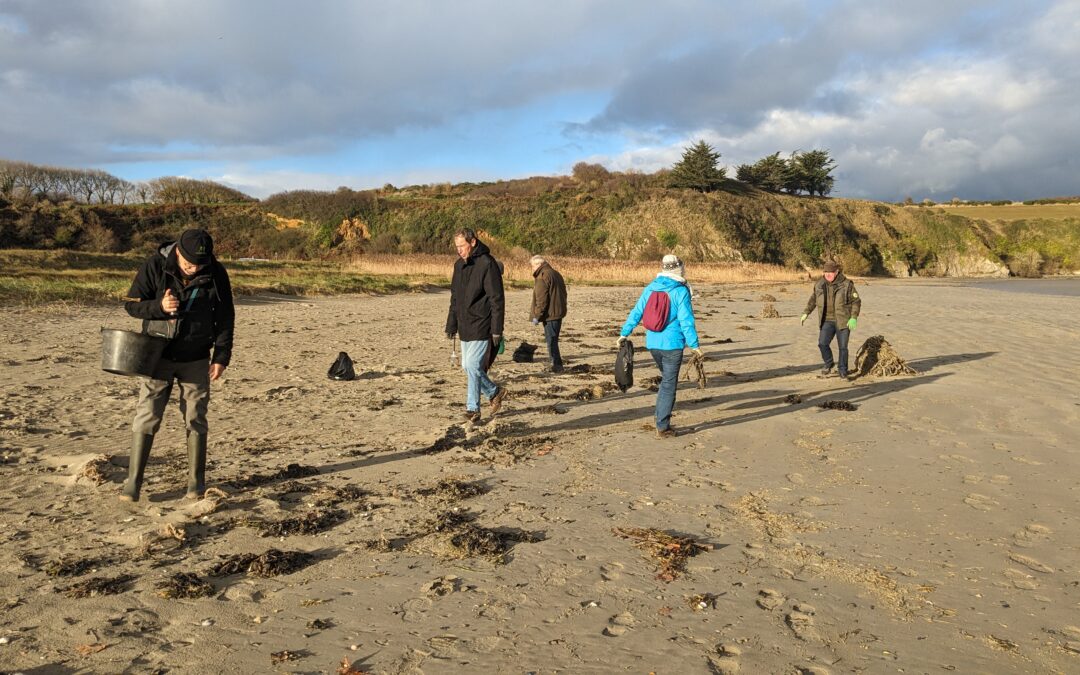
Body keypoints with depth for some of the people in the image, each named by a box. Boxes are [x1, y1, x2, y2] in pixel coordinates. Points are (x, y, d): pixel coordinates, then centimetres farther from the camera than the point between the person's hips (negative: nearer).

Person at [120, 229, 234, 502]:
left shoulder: (216, 274, -8)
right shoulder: (155, 266, -11)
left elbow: (225, 317, 0)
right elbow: (132, 304, -4)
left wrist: (221, 357, -4)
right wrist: (159, 306, -25)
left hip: (196, 359, 1)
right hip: (158, 355, 0)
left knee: (196, 420, 5)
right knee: (146, 417, -2)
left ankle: (196, 482, 16)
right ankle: (133, 482, 6)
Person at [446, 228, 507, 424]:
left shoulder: (487, 264, -13)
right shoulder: (459, 265, 12)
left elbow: (496, 299, -15)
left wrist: (497, 329, -18)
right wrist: (451, 326, 16)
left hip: (481, 326, -8)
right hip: (465, 327, 8)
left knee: (473, 366, -10)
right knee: (468, 367, 11)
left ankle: (473, 409, 3)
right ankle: (494, 392, 26)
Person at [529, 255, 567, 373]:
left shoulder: (542, 277, -15)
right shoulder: (556, 274, 16)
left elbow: (541, 299, -20)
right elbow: (563, 293, 22)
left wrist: (537, 316, -15)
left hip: (550, 314, -10)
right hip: (559, 312, 10)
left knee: (551, 340, -4)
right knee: (553, 340, 17)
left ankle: (557, 366, -4)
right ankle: (556, 364, 21)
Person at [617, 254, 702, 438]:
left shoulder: (650, 288, 3)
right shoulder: (680, 291, -12)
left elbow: (636, 312, 5)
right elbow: (686, 321, -14)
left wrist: (624, 333, 12)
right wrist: (694, 345, -9)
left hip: (652, 344, 6)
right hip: (672, 345, -5)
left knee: (666, 380, 25)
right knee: (669, 385, 3)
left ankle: (664, 421, 24)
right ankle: (662, 427, 4)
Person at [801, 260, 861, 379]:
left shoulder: (846, 284, -9)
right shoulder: (820, 285, 2)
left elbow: (856, 301, -6)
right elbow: (813, 299, 16)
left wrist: (853, 318, -17)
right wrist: (805, 313, 9)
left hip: (842, 321, -3)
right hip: (827, 321, 3)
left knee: (843, 347, 0)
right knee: (822, 343, -12)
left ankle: (842, 371, 16)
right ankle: (829, 364, 14)